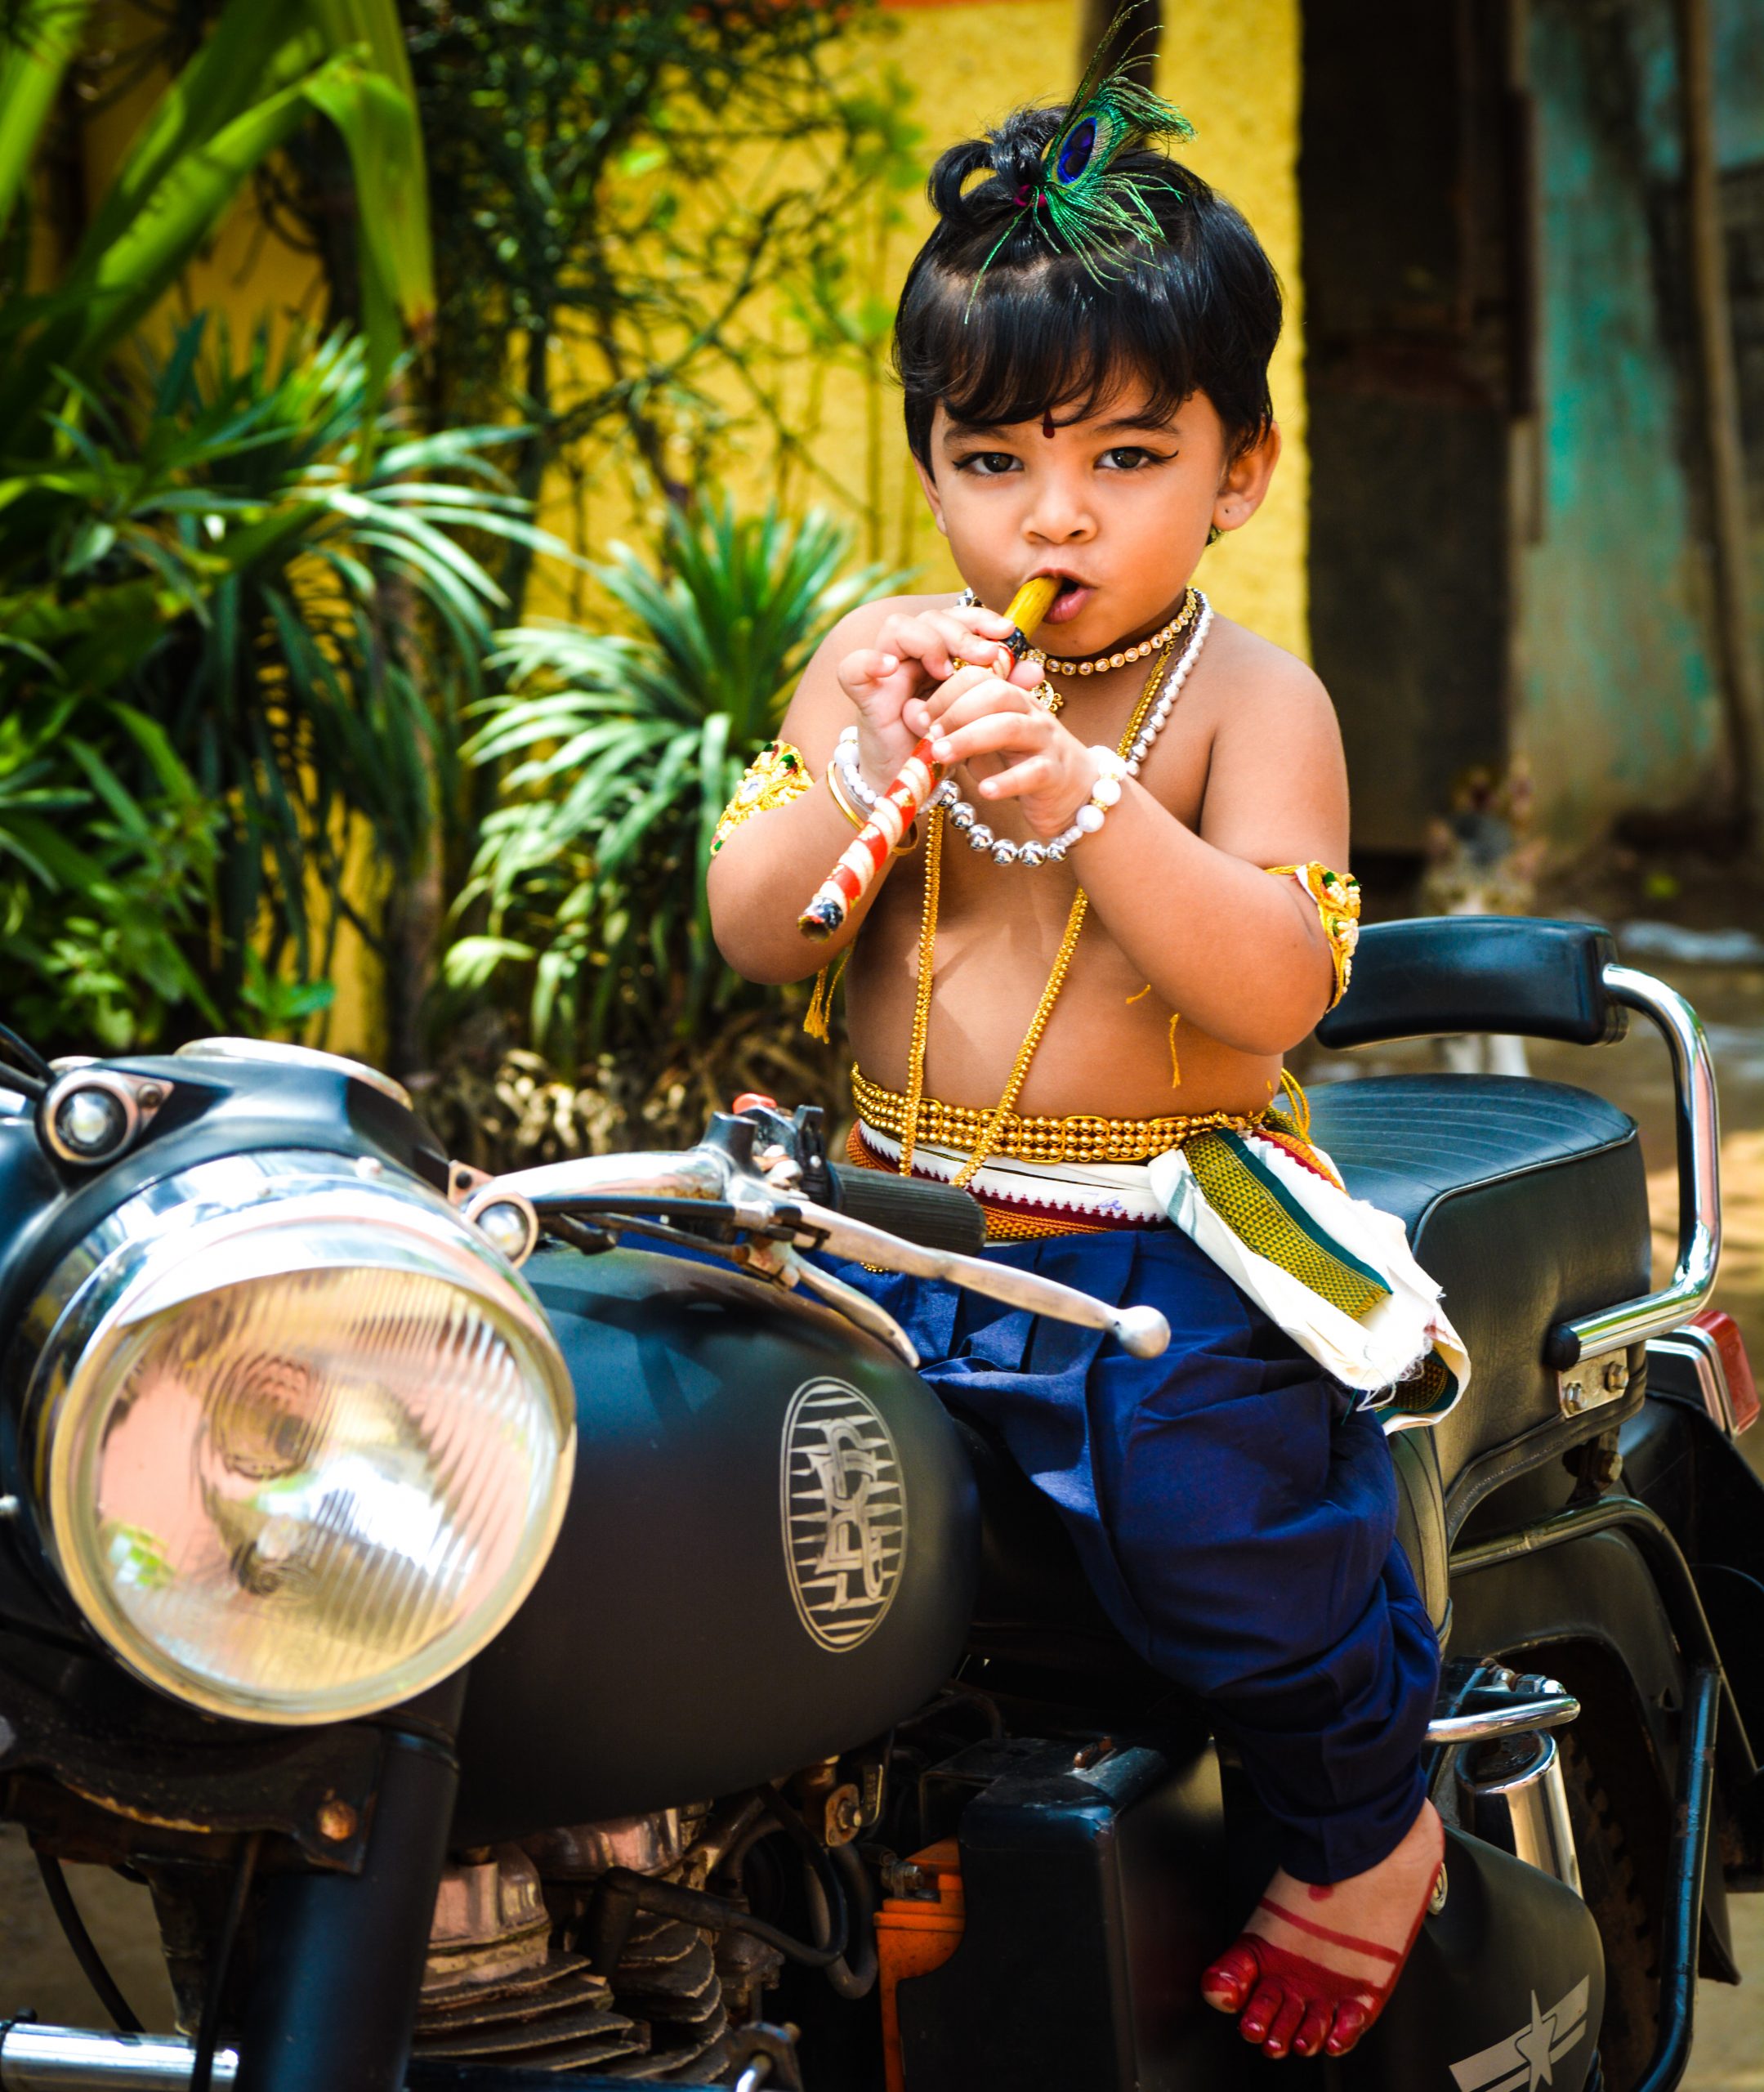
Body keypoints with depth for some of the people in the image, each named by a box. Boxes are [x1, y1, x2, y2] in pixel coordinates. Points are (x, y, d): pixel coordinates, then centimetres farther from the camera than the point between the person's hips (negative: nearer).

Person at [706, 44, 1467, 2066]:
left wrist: (1075, 792, -33)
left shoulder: (1250, 698, -6)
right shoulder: (873, 660, 5)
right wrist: (873, 762, -20)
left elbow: (1274, 987, -20)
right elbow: (752, 933, -2)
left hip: (1170, 1254, -4)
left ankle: (1370, 1831, 14)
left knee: (1247, 1558, -18)